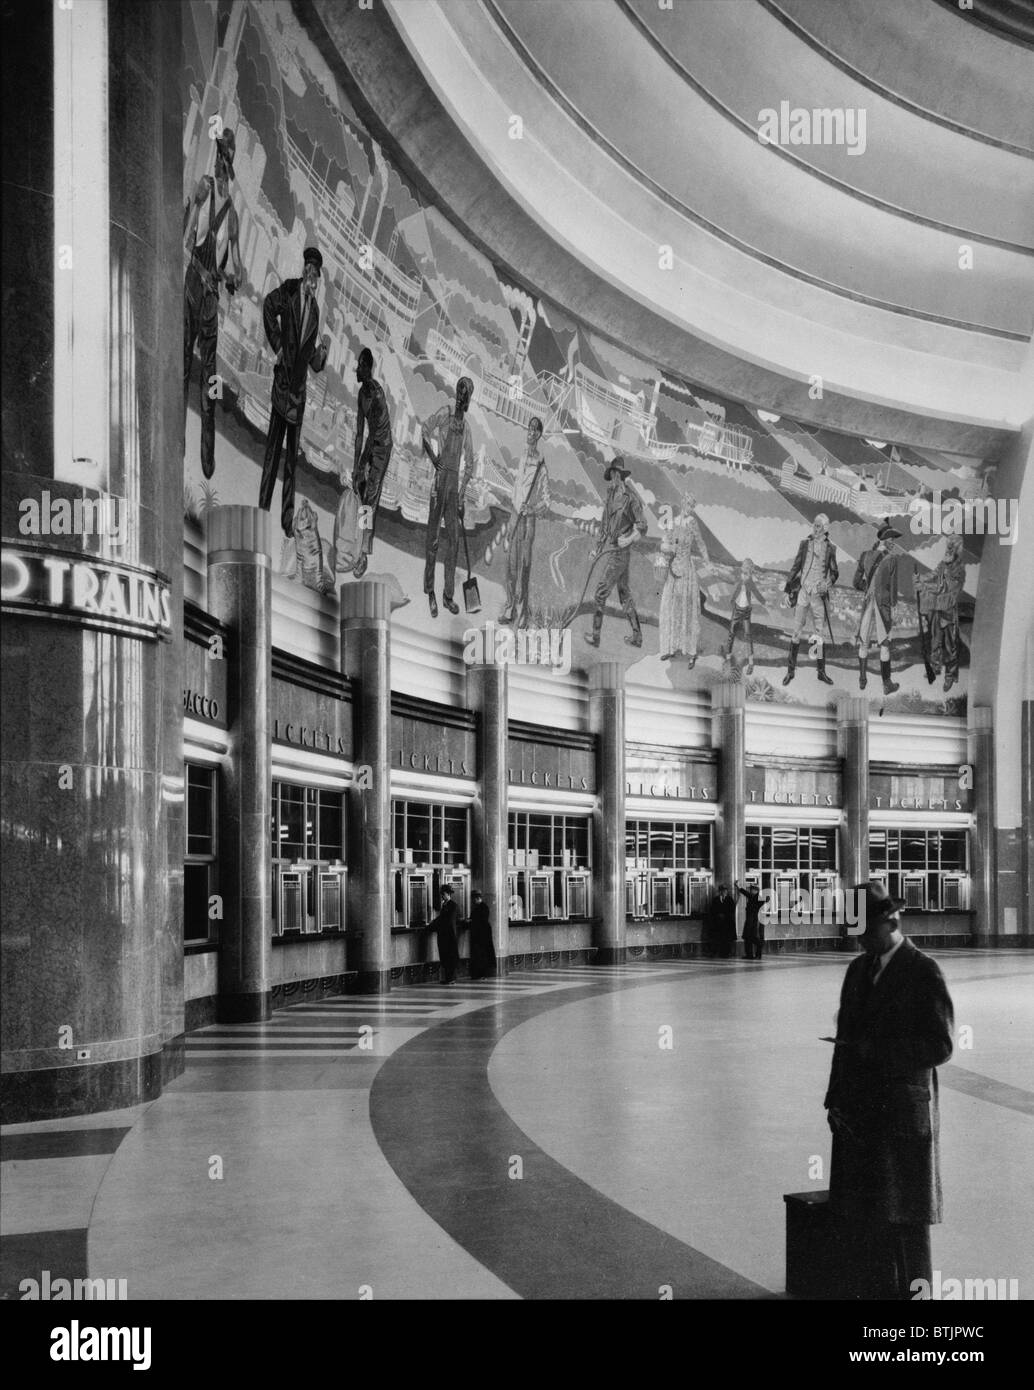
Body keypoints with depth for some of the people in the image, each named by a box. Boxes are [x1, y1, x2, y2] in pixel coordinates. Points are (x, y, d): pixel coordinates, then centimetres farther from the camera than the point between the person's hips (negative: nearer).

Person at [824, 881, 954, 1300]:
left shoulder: (924, 973, -7)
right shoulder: (858, 970, 13)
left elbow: (940, 1046, -11)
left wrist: (876, 1051, -16)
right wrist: (835, 1101, 8)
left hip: (903, 1111, -6)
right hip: (857, 1113, 6)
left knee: (904, 1219, -1)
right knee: (860, 1218, 7)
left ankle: (913, 1293, 7)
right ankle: (872, 1291, 15)